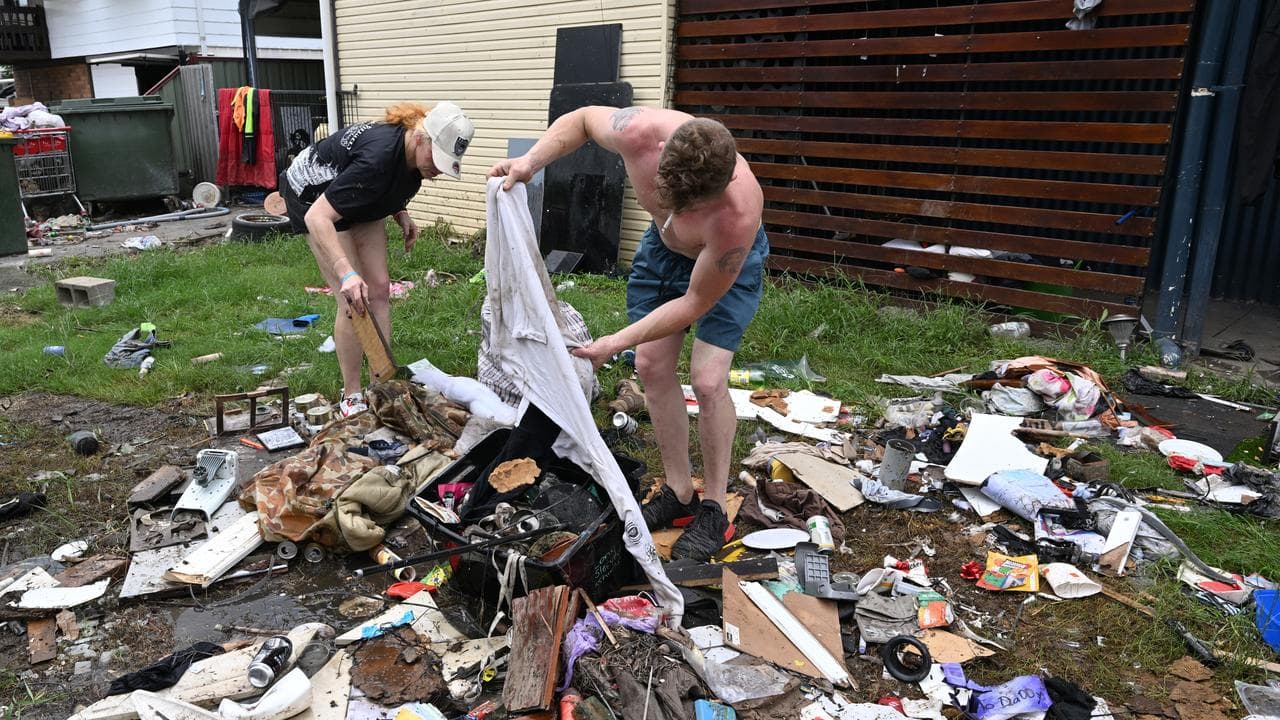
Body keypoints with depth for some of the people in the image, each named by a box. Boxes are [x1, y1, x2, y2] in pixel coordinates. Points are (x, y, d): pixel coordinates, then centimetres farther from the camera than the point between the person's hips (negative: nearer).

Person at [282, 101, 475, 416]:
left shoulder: (414, 153, -18)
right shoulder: (380, 156, -41)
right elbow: (318, 217, -43)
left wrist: (400, 213, -7)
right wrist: (346, 273, -52)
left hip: (361, 204, 7)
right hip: (315, 198, -7)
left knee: (379, 290, 1)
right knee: (353, 301, -13)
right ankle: (351, 397, -2)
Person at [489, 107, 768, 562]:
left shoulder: (737, 215, -44)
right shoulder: (639, 132, -35)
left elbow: (696, 302, -29)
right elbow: (583, 119, -10)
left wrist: (617, 343, -29)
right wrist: (530, 161, -25)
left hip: (727, 261, -4)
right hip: (663, 245, 5)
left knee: (707, 380, -15)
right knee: (651, 365, 2)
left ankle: (714, 509, 4)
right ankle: (678, 491, 17)